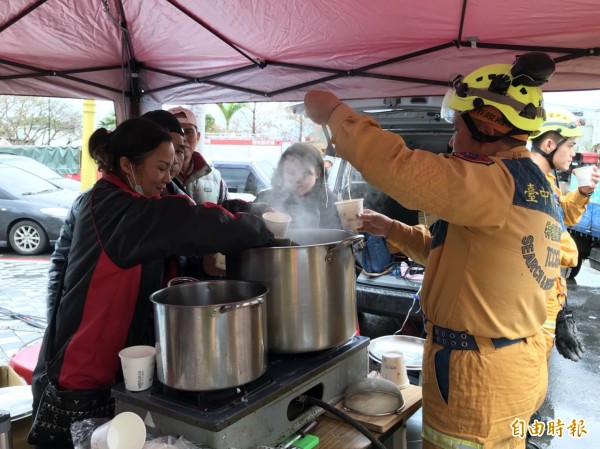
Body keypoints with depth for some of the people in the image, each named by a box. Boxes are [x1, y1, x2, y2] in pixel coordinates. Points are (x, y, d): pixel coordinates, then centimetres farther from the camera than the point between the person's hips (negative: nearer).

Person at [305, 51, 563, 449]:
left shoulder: (500, 182, -23)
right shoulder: (531, 183, 10)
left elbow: (398, 166, -29)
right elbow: (457, 250, 18)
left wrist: (335, 113, -15)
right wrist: (390, 230, 15)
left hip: (479, 376, -9)